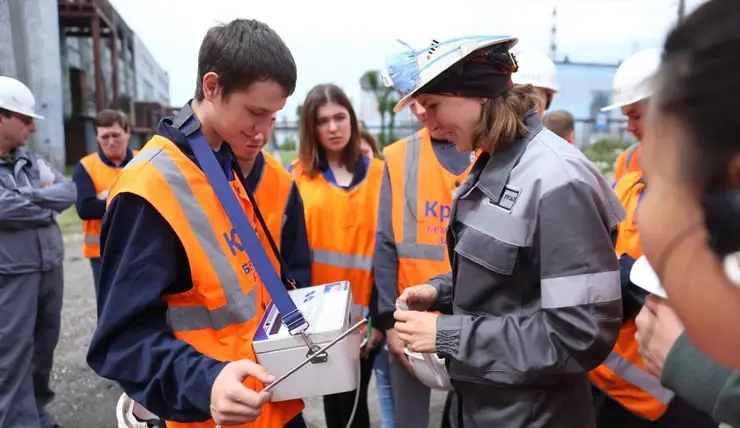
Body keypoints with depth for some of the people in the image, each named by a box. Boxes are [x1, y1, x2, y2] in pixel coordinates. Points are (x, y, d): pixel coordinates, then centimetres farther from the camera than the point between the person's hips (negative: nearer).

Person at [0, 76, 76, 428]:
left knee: (44, 346, 16)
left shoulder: (33, 162, 11)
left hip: (51, 267, 7)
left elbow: (68, 193, 3)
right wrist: (47, 204, -5)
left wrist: (29, 197, -11)